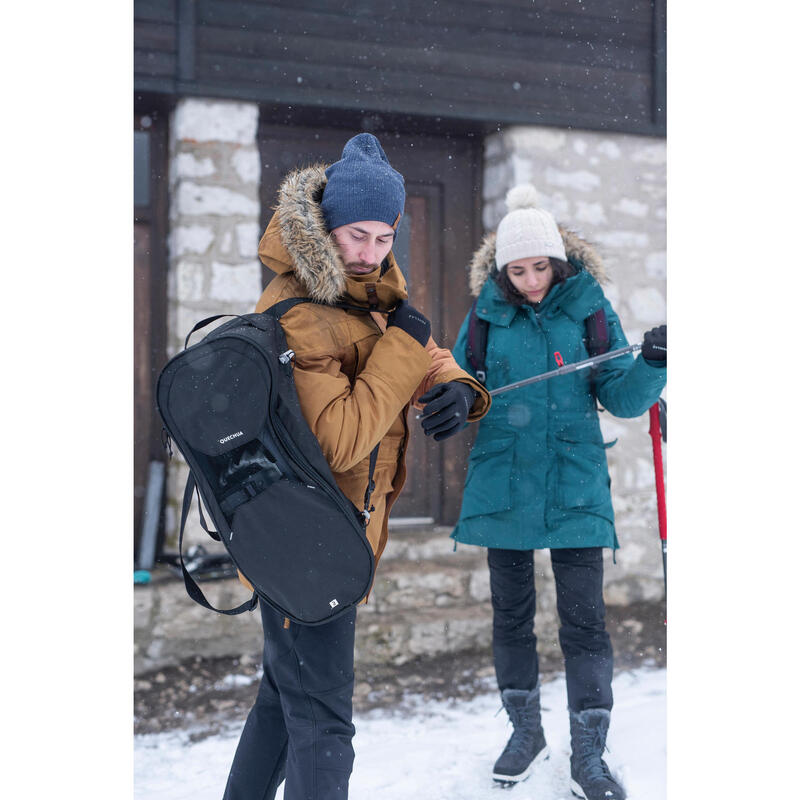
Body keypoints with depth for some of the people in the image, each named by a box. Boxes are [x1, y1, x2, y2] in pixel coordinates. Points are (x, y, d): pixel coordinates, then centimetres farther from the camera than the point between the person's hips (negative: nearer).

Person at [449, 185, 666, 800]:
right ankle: (526, 731, 31)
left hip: (575, 489, -2)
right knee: (511, 615, 12)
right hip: (502, 487, 2)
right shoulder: (486, 314, 2)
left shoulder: (590, 309, -1)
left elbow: (621, 397, -2)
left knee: (584, 621, -1)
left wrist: (651, 366, -21)